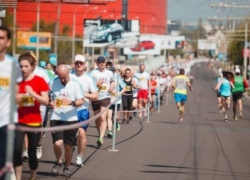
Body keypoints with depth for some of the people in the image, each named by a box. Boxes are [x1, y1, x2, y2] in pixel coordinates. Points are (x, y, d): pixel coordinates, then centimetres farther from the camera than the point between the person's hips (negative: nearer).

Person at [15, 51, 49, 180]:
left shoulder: (39, 81, -4)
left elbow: (46, 101, -9)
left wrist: (32, 94, -22)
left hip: (34, 122, -1)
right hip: (19, 121, 1)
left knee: (32, 152, 6)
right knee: (17, 149, -15)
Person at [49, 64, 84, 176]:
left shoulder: (75, 84, -4)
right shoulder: (52, 83, -2)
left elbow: (81, 101, -2)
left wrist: (72, 102, -23)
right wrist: (49, 103, -11)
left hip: (71, 119, 0)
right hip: (56, 118, 0)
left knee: (68, 146, 6)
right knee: (57, 143, -16)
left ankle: (67, 167, 28)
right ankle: (59, 161, 14)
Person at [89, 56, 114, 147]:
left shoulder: (109, 73, 10)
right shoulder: (93, 73, -1)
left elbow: (112, 81, 28)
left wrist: (112, 87, 8)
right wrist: (96, 84, -20)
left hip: (105, 97, 0)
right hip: (95, 98, 0)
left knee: (103, 118, -15)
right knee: (97, 119, 11)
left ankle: (101, 138, -21)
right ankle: (100, 135, 31)